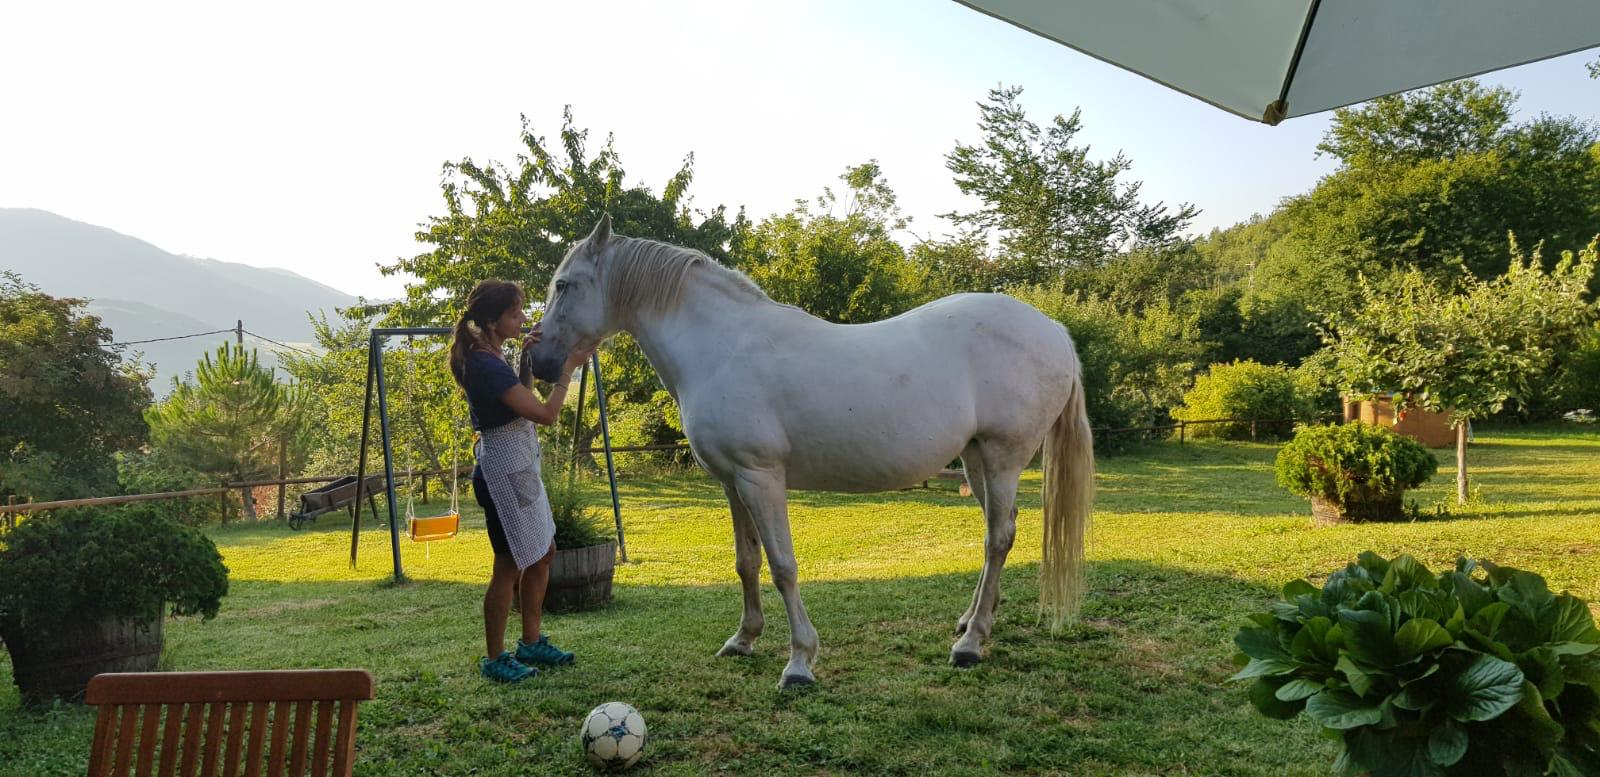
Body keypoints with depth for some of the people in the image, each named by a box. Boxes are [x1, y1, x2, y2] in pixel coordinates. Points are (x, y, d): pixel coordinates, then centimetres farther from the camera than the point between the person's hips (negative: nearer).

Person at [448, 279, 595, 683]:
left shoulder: (489, 357, 8)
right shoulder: (487, 365, -22)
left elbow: (522, 400, 19)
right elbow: (545, 413, -23)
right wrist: (569, 366, -14)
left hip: (519, 469, 11)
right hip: (505, 472, -11)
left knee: (542, 554, 18)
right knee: (510, 566, 1)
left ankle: (531, 643, 30)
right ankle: (494, 659, 15)